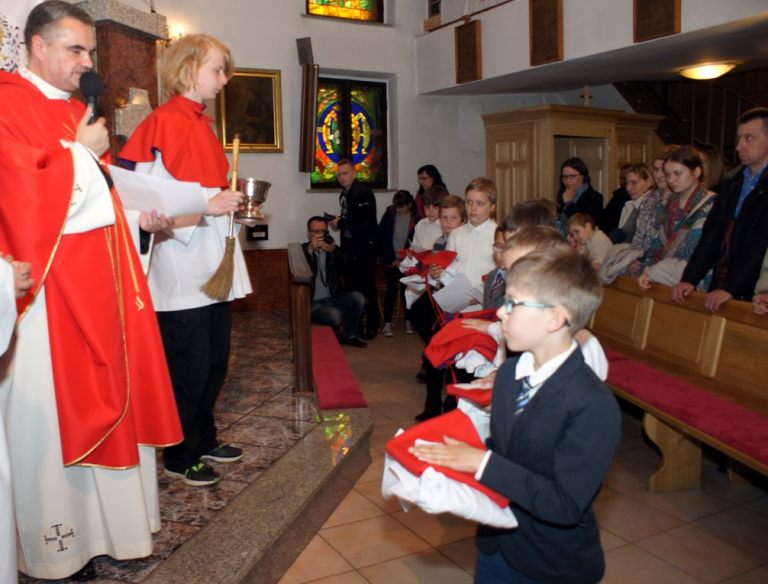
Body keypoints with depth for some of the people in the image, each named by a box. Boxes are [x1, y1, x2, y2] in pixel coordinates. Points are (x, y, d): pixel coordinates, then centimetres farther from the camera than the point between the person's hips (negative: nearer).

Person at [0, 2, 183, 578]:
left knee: (108, 394, 11)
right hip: (50, 287, -8)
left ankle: (106, 520, 26)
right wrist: (80, 151, -10)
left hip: (99, 279, 8)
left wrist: (139, 215, 6)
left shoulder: (79, 110, 17)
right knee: (51, 407, 1)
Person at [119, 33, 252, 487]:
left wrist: (232, 202, 6)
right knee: (190, 367, 1)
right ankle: (180, 456, 19)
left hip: (214, 265, 9)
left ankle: (204, 438, 32)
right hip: (182, 266, -9)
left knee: (215, 363, 16)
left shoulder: (201, 124, 16)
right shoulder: (162, 125, -11)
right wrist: (207, 206, -23)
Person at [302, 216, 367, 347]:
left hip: (332, 298, 5)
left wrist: (333, 251, -24)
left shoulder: (333, 249, 10)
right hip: (312, 303, -4)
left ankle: (348, 336, -1)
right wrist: (310, 250, -24)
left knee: (358, 298, -20)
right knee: (335, 316, -30)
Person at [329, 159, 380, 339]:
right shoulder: (344, 193, 12)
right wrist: (338, 223, -2)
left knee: (367, 287, -1)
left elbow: (365, 221, -25)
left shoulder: (363, 192, -15)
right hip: (350, 247, 9)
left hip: (364, 247, -9)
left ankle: (372, 326, 8)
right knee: (352, 286, 14)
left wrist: (341, 223, -14)